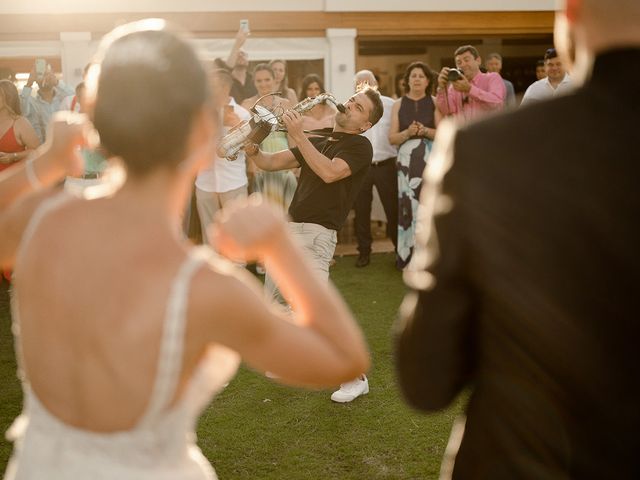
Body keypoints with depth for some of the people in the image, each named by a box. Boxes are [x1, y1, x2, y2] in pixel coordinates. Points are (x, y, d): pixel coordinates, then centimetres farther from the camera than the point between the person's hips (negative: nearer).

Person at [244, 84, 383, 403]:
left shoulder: (359, 146, -5)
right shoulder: (318, 143, 18)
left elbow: (329, 173, -23)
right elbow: (272, 163, 14)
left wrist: (299, 135, -22)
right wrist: (253, 152, -6)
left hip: (316, 234, -8)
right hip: (289, 228, 9)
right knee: (274, 303, 17)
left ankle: (355, 377, -5)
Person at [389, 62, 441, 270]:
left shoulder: (434, 103, 6)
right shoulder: (398, 105, 9)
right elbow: (392, 138, 4)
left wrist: (426, 131, -16)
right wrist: (408, 132, -13)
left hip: (430, 159, -1)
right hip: (407, 160, 1)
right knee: (408, 205, -4)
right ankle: (408, 254, 2)